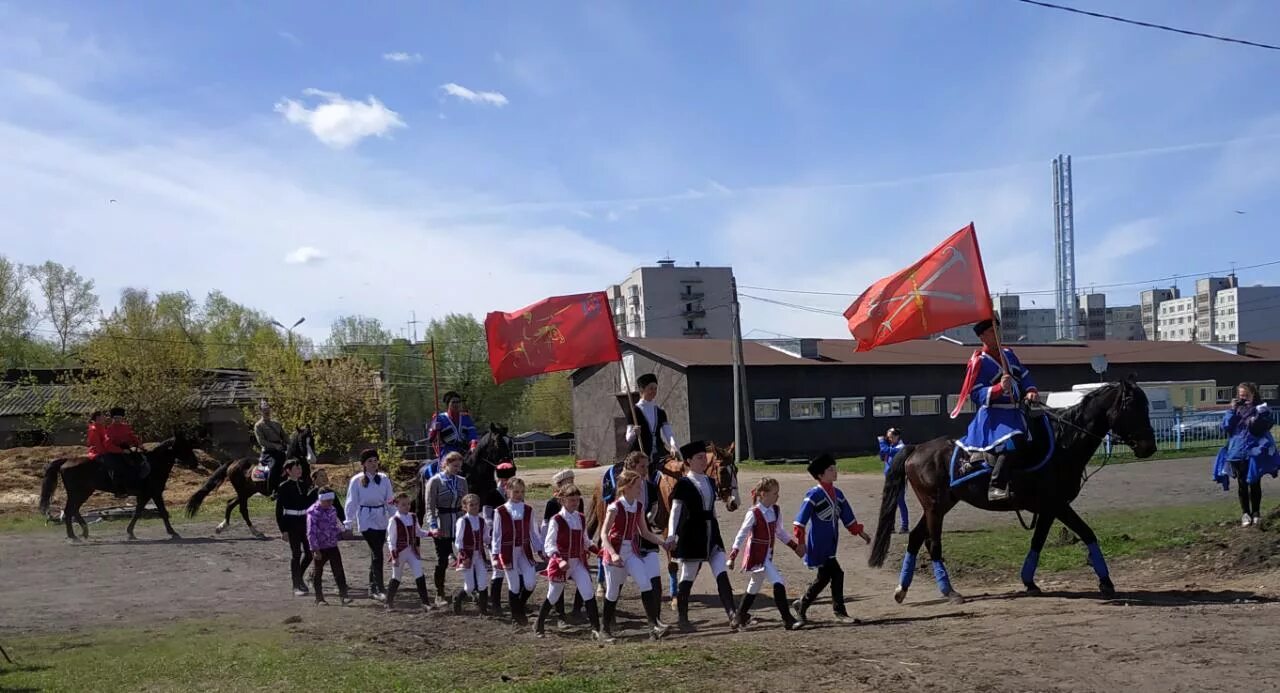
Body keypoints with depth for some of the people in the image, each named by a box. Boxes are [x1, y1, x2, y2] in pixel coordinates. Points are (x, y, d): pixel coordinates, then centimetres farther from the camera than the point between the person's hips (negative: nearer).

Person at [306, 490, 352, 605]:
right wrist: (315, 549, -19)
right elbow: (311, 533, -17)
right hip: (320, 548, -5)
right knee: (318, 572, 8)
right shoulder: (313, 512, -15)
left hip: (333, 546, 5)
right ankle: (319, 598, 17)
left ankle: (343, 594, 2)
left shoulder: (332, 510, 6)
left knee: (338, 570, 0)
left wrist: (342, 530, 2)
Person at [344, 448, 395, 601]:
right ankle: (380, 589, -12)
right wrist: (350, 523, -4)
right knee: (377, 554, -13)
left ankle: (372, 588, 20)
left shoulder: (384, 479, 5)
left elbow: (390, 500, 10)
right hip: (366, 520, -4)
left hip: (381, 520, 4)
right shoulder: (357, 481, -4)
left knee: (376, 554, 10)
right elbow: (352, 503, -1)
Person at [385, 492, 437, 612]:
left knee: (420, 576, -4)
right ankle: (389, 603, 26)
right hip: (400, 552, -5)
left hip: (412, 551, 5)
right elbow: (391, 540, -12)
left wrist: (431, 533, 2)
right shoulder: (394, 520, -13)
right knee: (396, 577, 9)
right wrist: (394, 556, -16)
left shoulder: (413, 518, 4)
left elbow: (418, 532, 18)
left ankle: (426, 602, -3)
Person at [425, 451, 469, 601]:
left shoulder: (462, 481, 7)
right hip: (442, 527, -4)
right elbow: (430, 507, -9)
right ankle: (440, 594, 16)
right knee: (442, 561, 4)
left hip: (460, 524, 4)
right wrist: (433, 526, -20)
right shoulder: (435, 481, -6)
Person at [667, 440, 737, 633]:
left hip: (711, 534, 6)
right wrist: (671, 535, -17)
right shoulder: (683, 484, -6)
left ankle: (732, 615, -10)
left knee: (722, 575, -5)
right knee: (688, 578, 4)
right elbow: (675, 511, -8)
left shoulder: (710, 482, 12)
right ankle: (683, 619, 15)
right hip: (691, 536, -6)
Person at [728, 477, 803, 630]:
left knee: (754, 587, 19)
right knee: (778, 583, -16)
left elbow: (780, 532, 18)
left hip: (768, 556, 8)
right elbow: (742, 535, -15)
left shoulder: (776, 511, 4)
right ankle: (788, 620, -12)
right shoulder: (754, 514, -17)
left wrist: (795, 546, 18)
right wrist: (732, 557, -19)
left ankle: (741, 617, 35)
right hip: (756, 556, -8)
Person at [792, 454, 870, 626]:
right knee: (836, 574, -7)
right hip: (818, 545, -8)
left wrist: (861, 533, 19)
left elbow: (848, 518, 19)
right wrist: (800, 541, -22)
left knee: (824, 577, 10)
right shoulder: (814, 495, -14)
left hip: (830, 546, 8)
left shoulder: (837, 494, 9)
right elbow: (800, 521, -17)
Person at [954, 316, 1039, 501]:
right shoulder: (978, 362, -8)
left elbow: (1024, 376, 15)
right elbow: (975, 395, -13)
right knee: (1011, 443, -30)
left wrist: (1031, 391, -6)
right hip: (993, 416, -9)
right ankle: (996, 487, -31)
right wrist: (999, 388, -26)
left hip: (1014, 412, 9)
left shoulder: (1009, 354, 15)